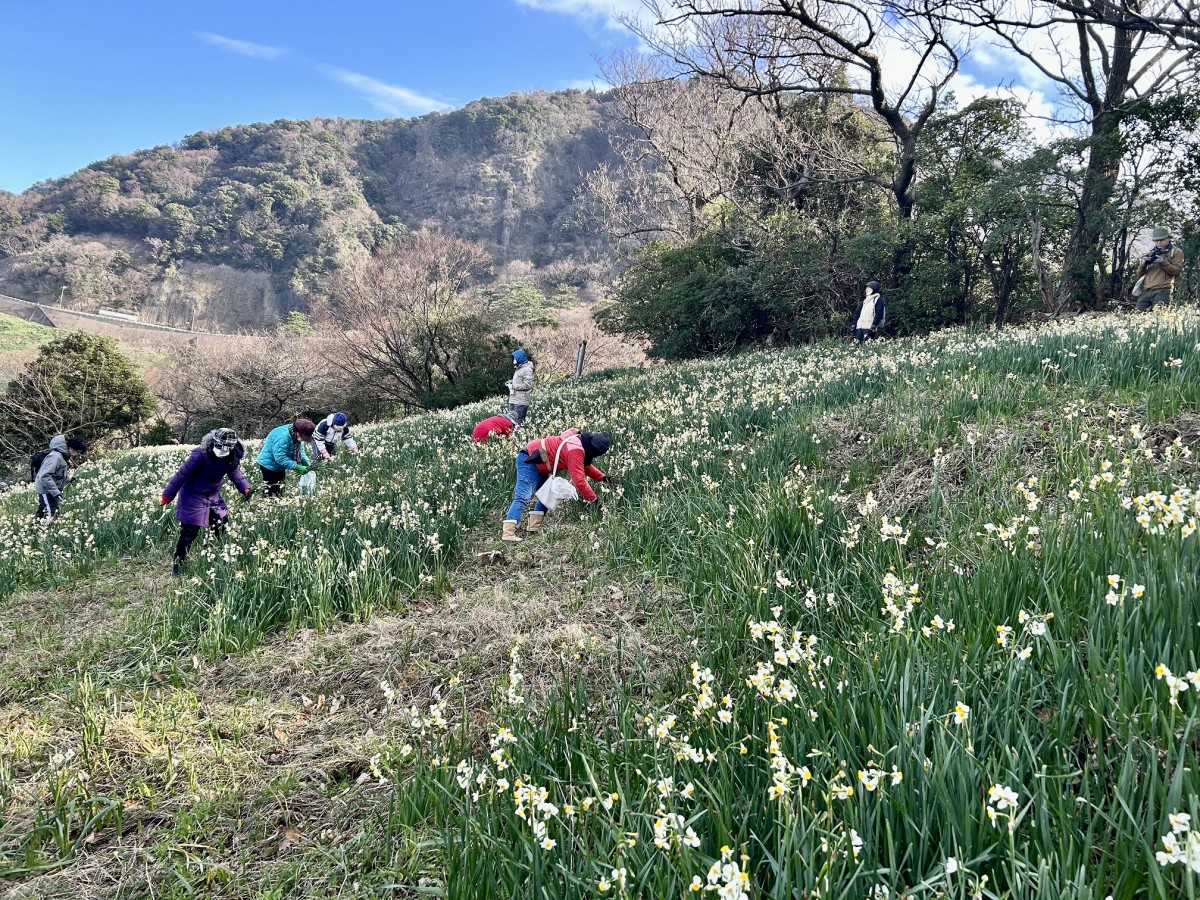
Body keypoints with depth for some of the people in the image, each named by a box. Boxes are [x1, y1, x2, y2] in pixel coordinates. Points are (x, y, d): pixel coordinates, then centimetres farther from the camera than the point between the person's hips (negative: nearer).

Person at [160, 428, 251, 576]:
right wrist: (167, 495, -18)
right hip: (193, 497, -6)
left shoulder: (232, 458, -13)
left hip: (213, 496, 6)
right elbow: (182, 475, -23)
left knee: (221, 527, 10)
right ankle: (177, 563, 10)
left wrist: (245, 489, -9)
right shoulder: (201, 455, -31)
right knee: (189, 532, -4)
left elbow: (236, 474, 6)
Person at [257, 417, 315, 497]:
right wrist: (297, 467, -38)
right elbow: (280, 457, -37)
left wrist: (306, 461, -16)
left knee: (279, 491, 19)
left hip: (280, 466, 9)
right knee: (272, 491, -4)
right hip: (270, 465, -9)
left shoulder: (297, 436, -8)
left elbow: (300, 451, 3)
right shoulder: (282, 437, -36)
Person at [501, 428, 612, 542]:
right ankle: (508, 532, -24)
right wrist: (593, 499, -17)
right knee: (523, 497, -18)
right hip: (529, 461, -11)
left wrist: (602, 477, 10)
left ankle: (533, 527, 13)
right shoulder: (576, 450, -24)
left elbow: (585, 465, 21)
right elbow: (579, 480, -25)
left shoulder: (578, 439, 5)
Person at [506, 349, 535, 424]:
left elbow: (527, 385, -17)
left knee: (517, 421, -12)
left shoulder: (527, 370, -9)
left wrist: (513, 386, -13)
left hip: (521, 402, -9)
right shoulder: (518, 369, 20)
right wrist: (510, 382, 9)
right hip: (513, 401, 9)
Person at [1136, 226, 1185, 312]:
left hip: (1162, 291, -5)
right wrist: (1144, 263, -5)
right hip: (1145, 292, 5)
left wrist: (1163, 262, -14)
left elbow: (1176, 270, 0)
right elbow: (1140, 273, 16)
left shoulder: (1176, 252, 12)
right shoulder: (1151, 253, 24)